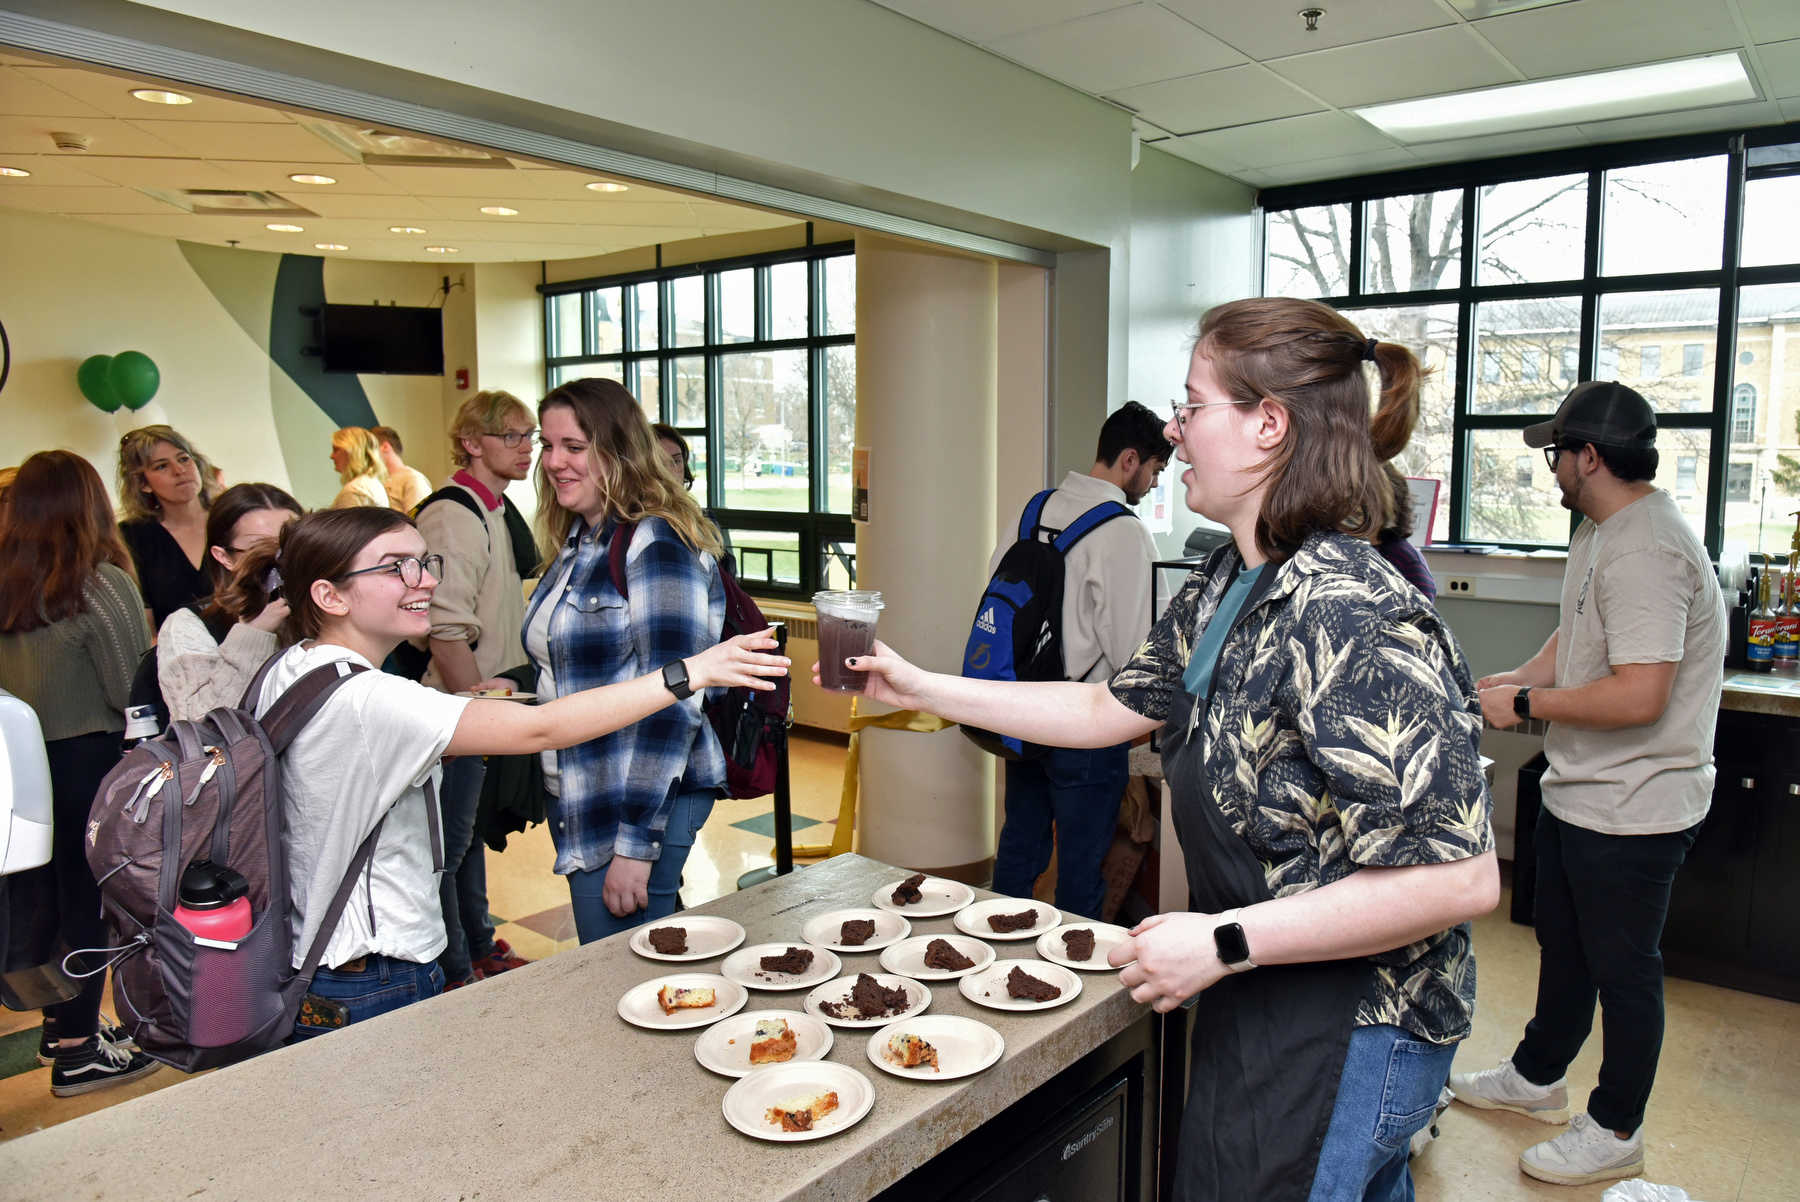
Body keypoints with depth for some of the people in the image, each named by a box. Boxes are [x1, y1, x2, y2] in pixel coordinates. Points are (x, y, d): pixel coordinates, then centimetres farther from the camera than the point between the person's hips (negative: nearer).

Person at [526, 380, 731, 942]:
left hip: (645, 804, -9)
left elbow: (671, 705, -21)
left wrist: (636, 843, -21)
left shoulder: (657, 544, -16)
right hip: (579, 798, 9)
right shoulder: (578, 542, 12)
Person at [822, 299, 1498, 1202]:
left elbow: (1460, 879, -29)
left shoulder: (1353, 621, -28)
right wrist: (920, 688, 8)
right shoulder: (1225, 586, 2)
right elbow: (1109, 707, 10)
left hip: (1343, 1039, -8)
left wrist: (1222, 943, -26)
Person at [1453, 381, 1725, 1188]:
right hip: (1578, 793, 10)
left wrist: (1525, 704, -21)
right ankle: (1537, 1078, 43)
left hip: (1631, 811, -10)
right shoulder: (1600, 532, 9)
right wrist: (1502, 684, 9)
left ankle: (1615, 1134, 27)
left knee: (1623, 969, 8)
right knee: (1562, 946, 24)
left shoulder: (1645, 551, -26)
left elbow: (1638, 696, -31)